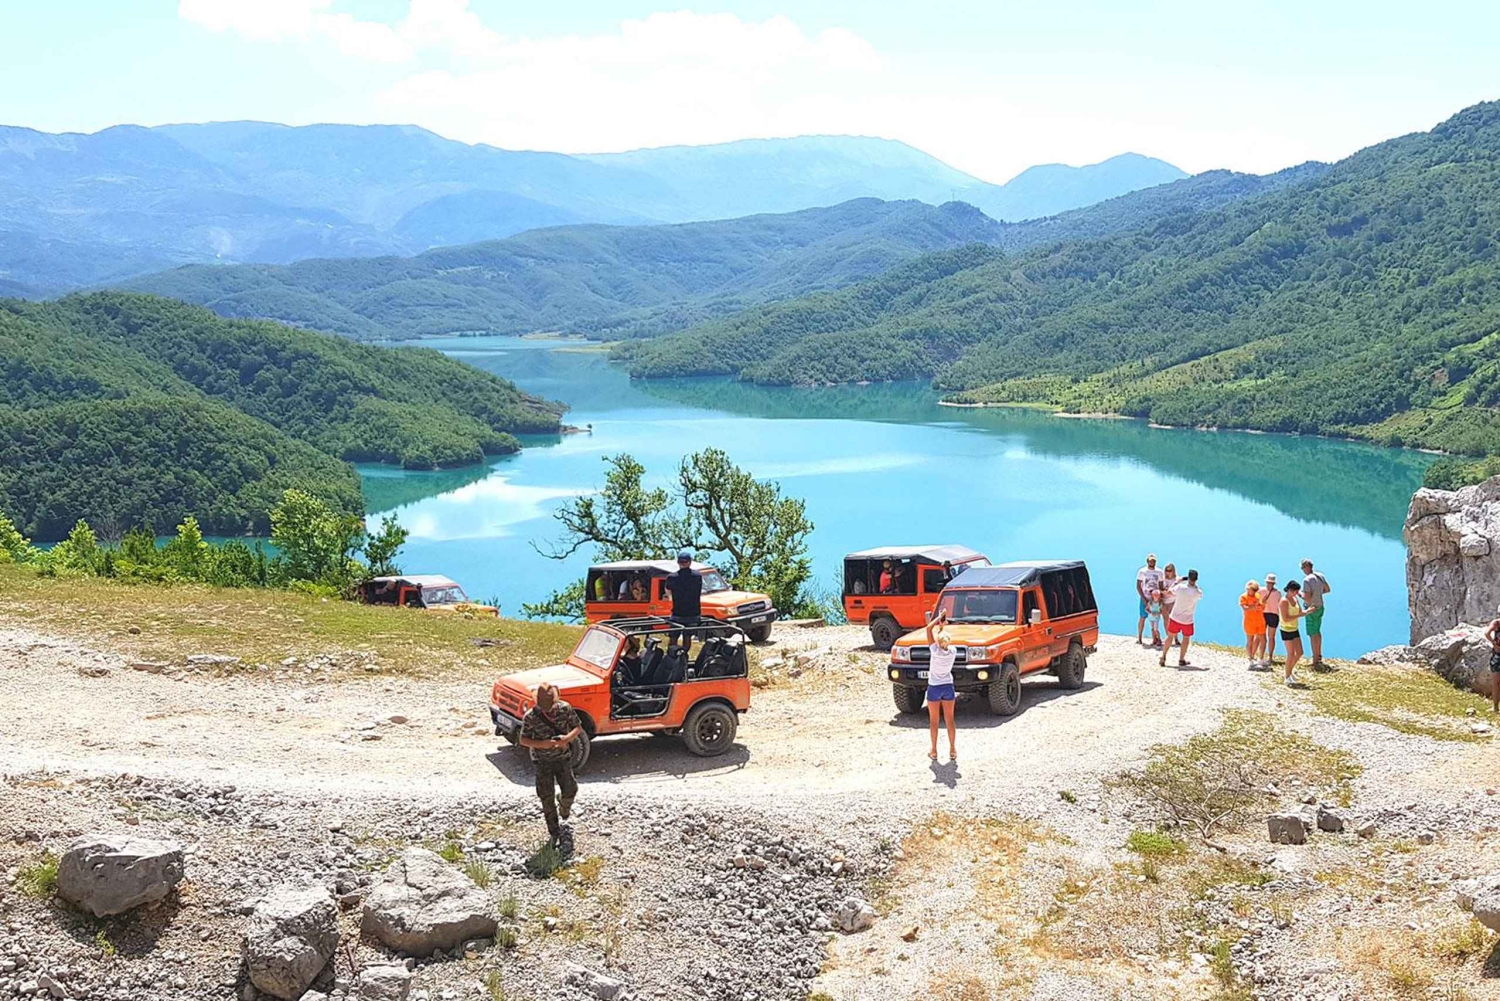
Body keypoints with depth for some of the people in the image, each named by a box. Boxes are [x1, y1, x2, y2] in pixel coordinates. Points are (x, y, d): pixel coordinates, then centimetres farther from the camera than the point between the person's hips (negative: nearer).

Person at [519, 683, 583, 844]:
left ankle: (564, 811, 39)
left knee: (570, 791, 2)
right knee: (546, 796, -2)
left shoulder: (565, 708, -13)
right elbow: (523, 740, -10)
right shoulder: (530, 716, -18)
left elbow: (578, 727, -3)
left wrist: (567, 738, -23)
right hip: (543, 760, -2)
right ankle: (555, 833, 11)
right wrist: (542, 744, -26)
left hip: (563, 757, 2)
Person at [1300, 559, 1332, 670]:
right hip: (1320, 607, 8)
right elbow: (1328, 589, 15)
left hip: (1311, 609, -8)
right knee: (1317, 631, 23)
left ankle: (1316, 661, 2)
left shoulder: (1307, 580, -24)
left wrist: (1300, 594, -9)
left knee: (1313, 635, -1)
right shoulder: (1320, 576, 2)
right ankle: (1319, 655, 36)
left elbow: (1307, 598, -27)